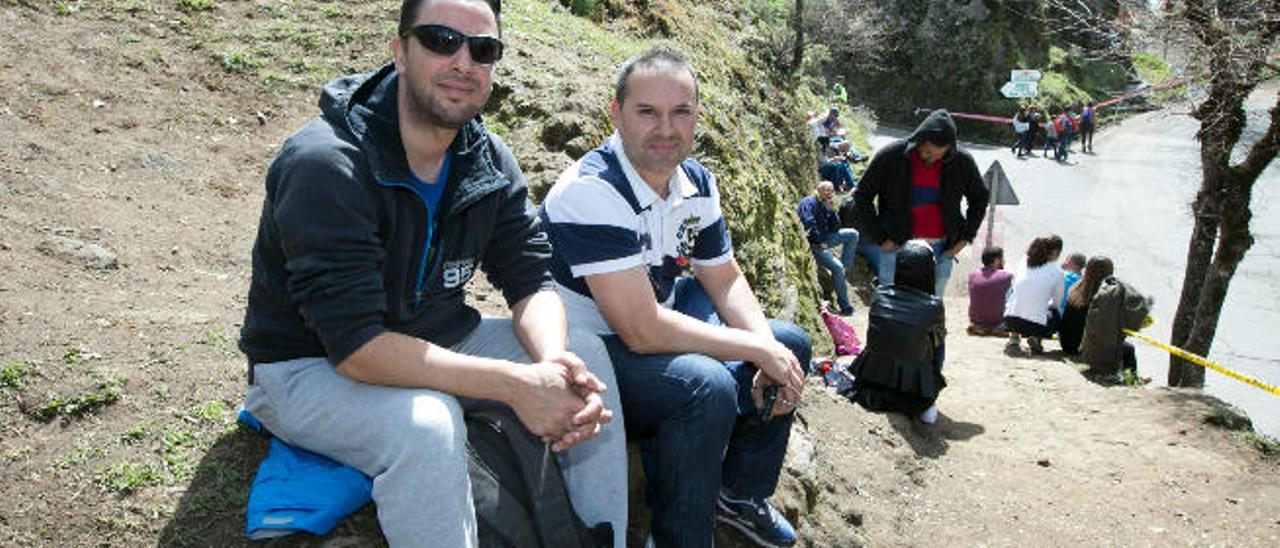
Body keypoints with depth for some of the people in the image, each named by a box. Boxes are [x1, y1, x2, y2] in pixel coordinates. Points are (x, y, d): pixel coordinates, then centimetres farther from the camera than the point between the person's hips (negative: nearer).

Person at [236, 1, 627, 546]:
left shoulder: (488, 160, -4)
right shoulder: (326, 163, -27)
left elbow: (532, 280, -4)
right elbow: (355, 346, -32)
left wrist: (554, 362, -28)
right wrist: (515, 384, -36)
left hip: (432, 346, 7)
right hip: (309, 370, -7)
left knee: (586, 354, -6)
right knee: (424, 422, -37)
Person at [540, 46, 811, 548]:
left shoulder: (697, 182, -1)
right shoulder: (590, 192, -28)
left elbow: (725, 280, 9)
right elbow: (644, 332, -32)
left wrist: (770, 349, -10)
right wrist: (757, 349, -23)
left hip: (661, 325, 9)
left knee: (790, 344, 8)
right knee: (705, 385, -33)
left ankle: (740, 494, 24)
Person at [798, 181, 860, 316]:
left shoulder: (825, 206, 13)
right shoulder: (809, 203, -11)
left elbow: (835, 229, 9)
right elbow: (809, 224, -24)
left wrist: (832, 211, -3)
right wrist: (820, 242, -17)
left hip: (823, 240, 9)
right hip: (812, 245, -9)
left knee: (852, 234, 3)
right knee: (837, 267, -23)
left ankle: (844, 269, -1)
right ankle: (845, 307, -16)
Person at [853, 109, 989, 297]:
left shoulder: (961, 162, -4)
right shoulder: (891, 156, -11)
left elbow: (980, 198, 14)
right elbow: (862, 196, -1)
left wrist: (966, 237, 5)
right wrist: (880, 238, -6)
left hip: (940, 248, 2)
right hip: (897, 246, -2)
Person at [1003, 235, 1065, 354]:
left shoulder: (1024, 264, 8)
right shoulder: (1057, 272, -1)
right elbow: (1057, 302, 8)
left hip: (1010, 321, 3)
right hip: (1036, 325, -3)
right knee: (1056, 316, 29)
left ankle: (1014, 336, 22)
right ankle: (1035, 337, 1)